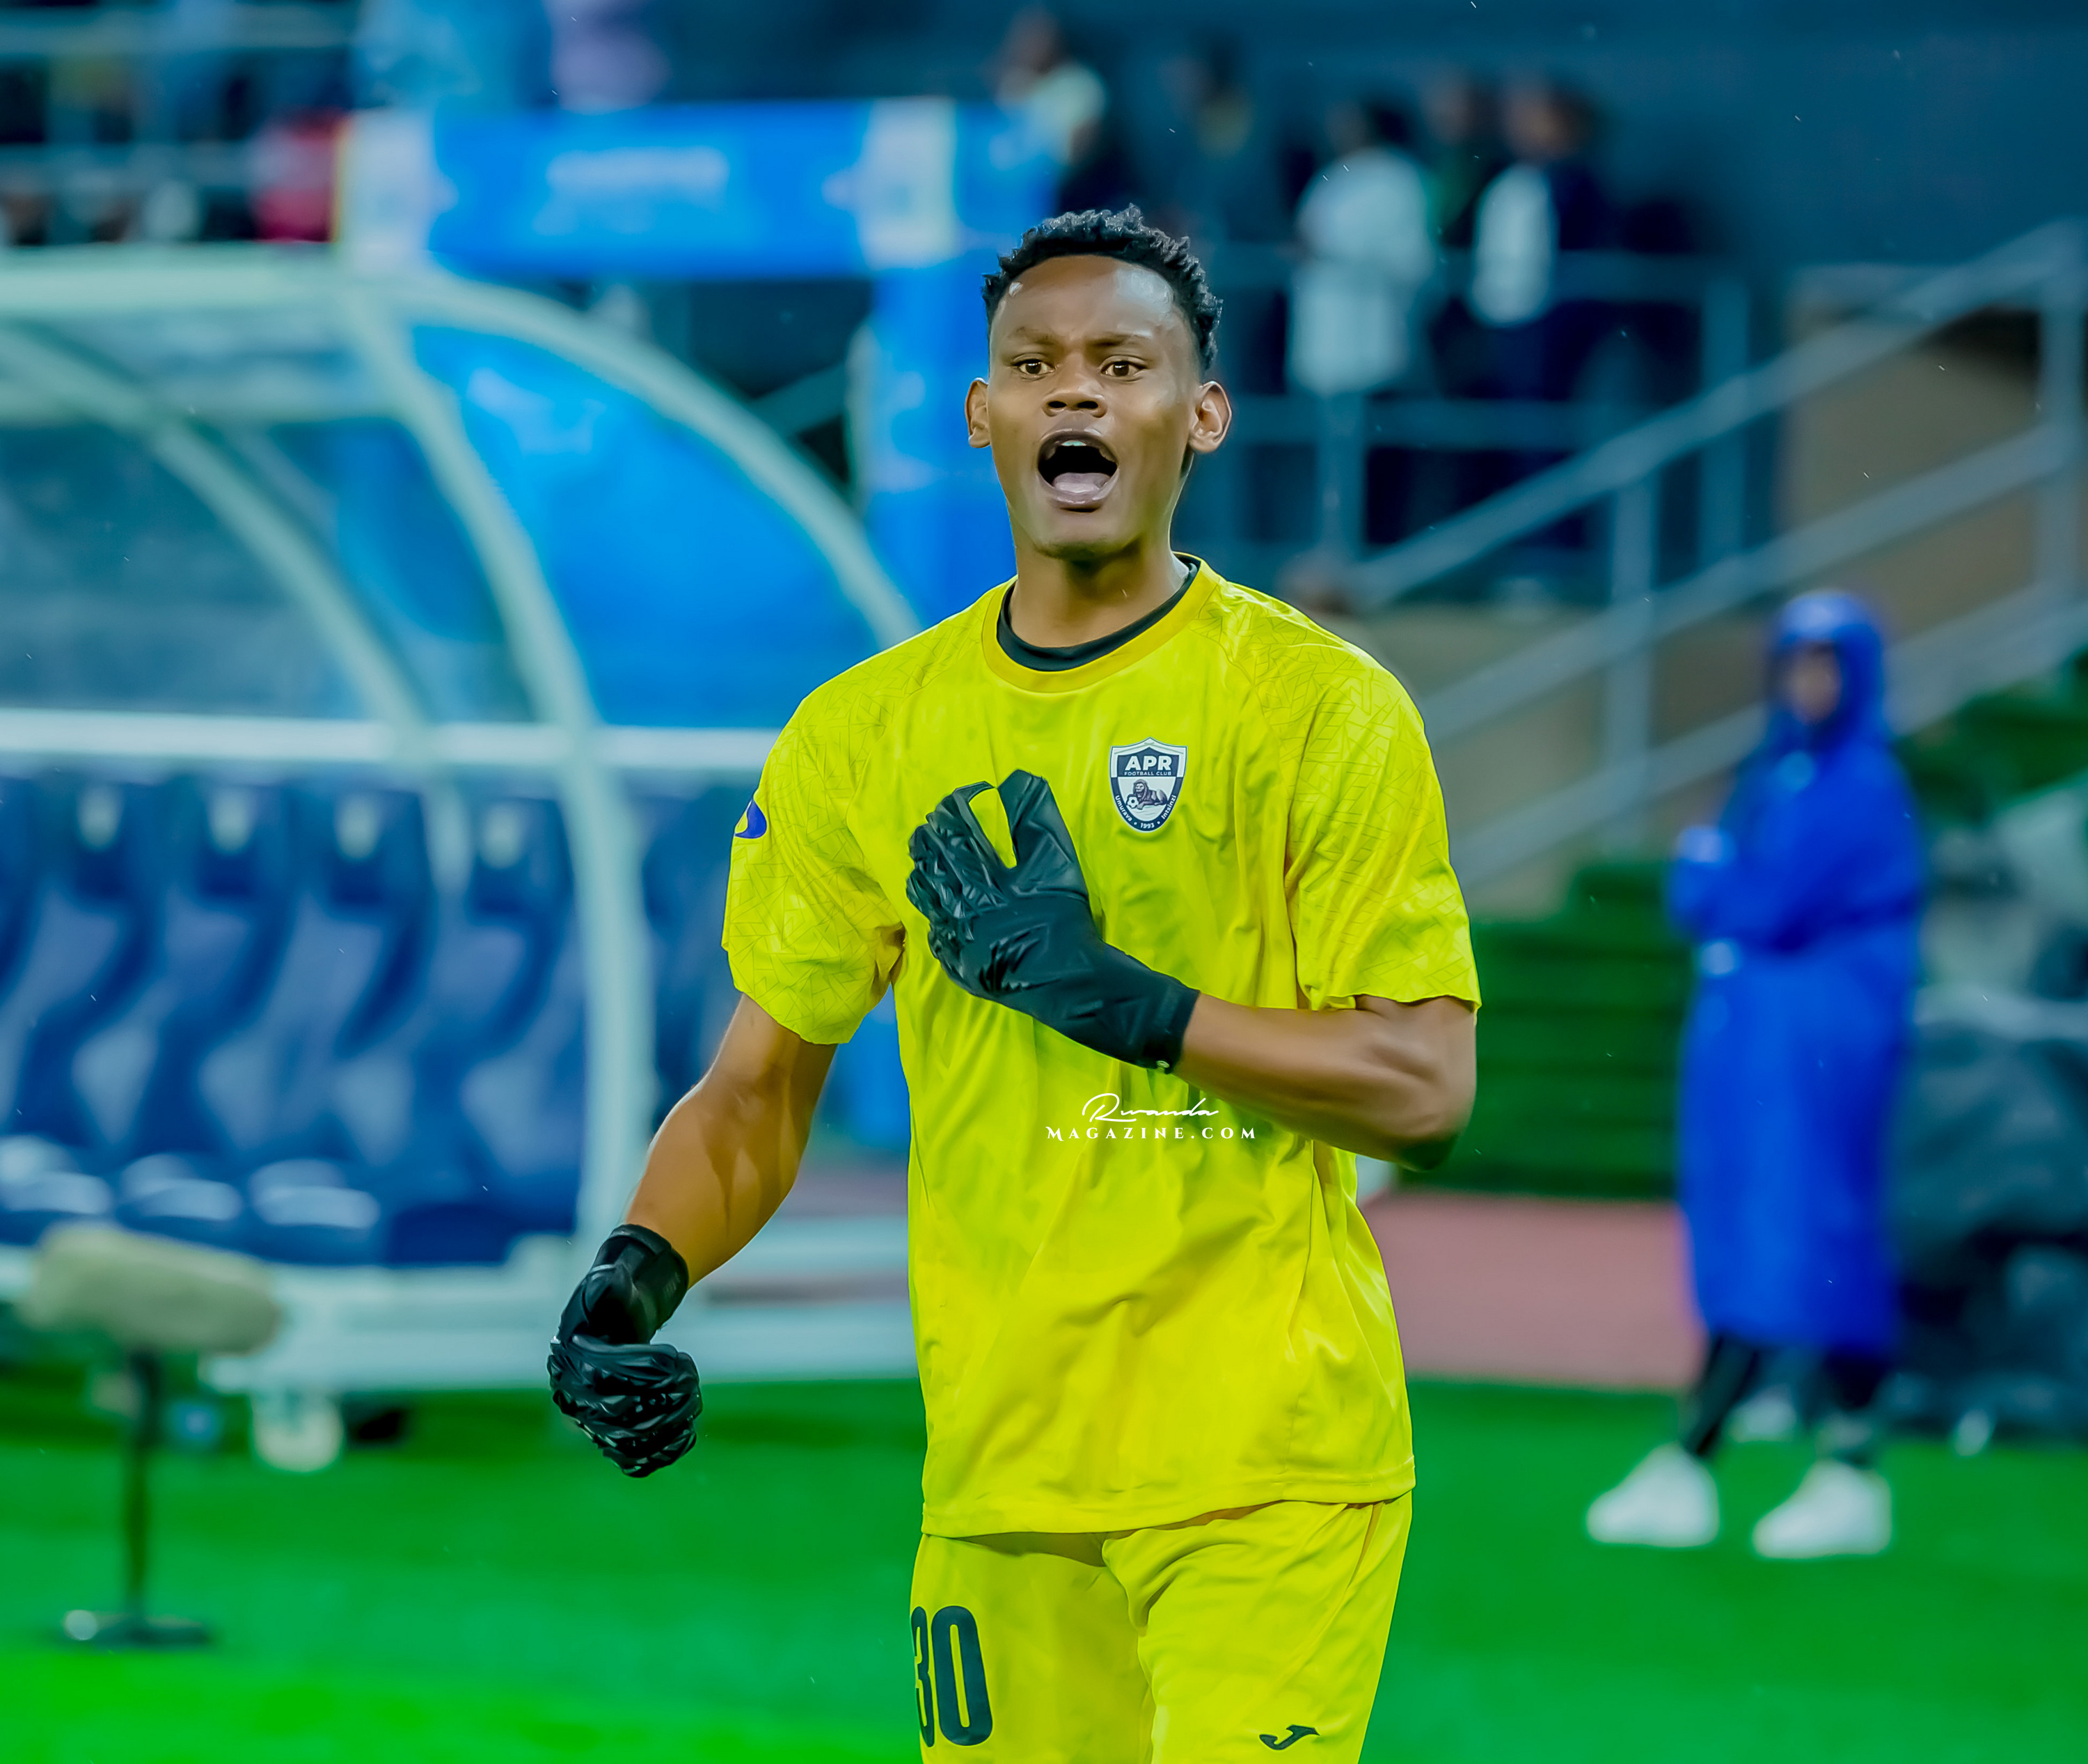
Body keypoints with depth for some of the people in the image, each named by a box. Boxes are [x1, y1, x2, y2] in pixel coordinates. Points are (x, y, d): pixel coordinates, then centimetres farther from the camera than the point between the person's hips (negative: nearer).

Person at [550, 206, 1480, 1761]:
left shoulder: (1324, 709, -3)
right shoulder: (865, 732, 9)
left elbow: (1426, 1089, -8)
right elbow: (760, 1090, 13)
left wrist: (1124, 996, -16)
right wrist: (633, 1281, -6)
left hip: (1270, 1472, -4)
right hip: (996, 1473, 4)